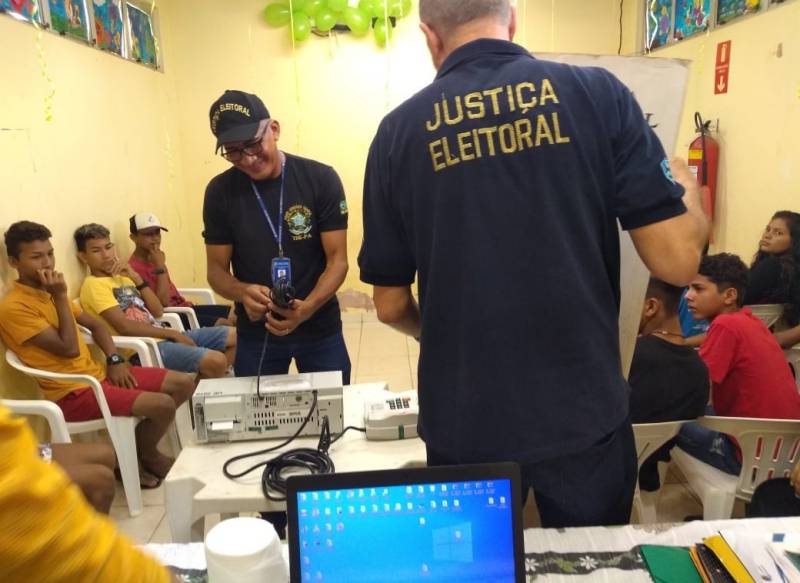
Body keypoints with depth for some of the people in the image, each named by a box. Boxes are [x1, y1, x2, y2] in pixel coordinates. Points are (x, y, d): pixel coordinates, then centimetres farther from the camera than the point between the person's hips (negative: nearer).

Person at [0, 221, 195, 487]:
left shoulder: (49, 293, 12)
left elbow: (95, 325, 19)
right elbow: (69, 349, -21)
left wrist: (114, 360, 3)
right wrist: (61, 296, -17)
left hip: (97, 373, 9)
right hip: (71, 392, -8)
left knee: (184, 383, 3)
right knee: (163, 405, -23)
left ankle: (142, 448, 18)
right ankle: (145, 455, 9)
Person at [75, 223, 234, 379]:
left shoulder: (122, 277, 19)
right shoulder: (93, 285, -5)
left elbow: (157, 311, 11)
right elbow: (124, 326, -17)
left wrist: (136, 278, 2)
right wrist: (171, 333, -13)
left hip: (161, 337, 8)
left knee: (234, 335, 5)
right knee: (216, 361, -28)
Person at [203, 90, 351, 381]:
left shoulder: (321, 179, -12)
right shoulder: (220, 191, -6)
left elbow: (337, 259, -12)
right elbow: (216, 270, -2)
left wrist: (307, 308, -29)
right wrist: (243, 292, -24)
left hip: (320, 328, -1)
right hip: (254, 333, 1)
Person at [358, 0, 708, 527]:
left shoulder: (400, 131, -4)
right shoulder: (597, 93, -6)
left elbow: (391, 305, 1)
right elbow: (678, 262, -9)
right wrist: (685, 186, 13)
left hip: (465, 425, 1)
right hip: (584, 414, 0)